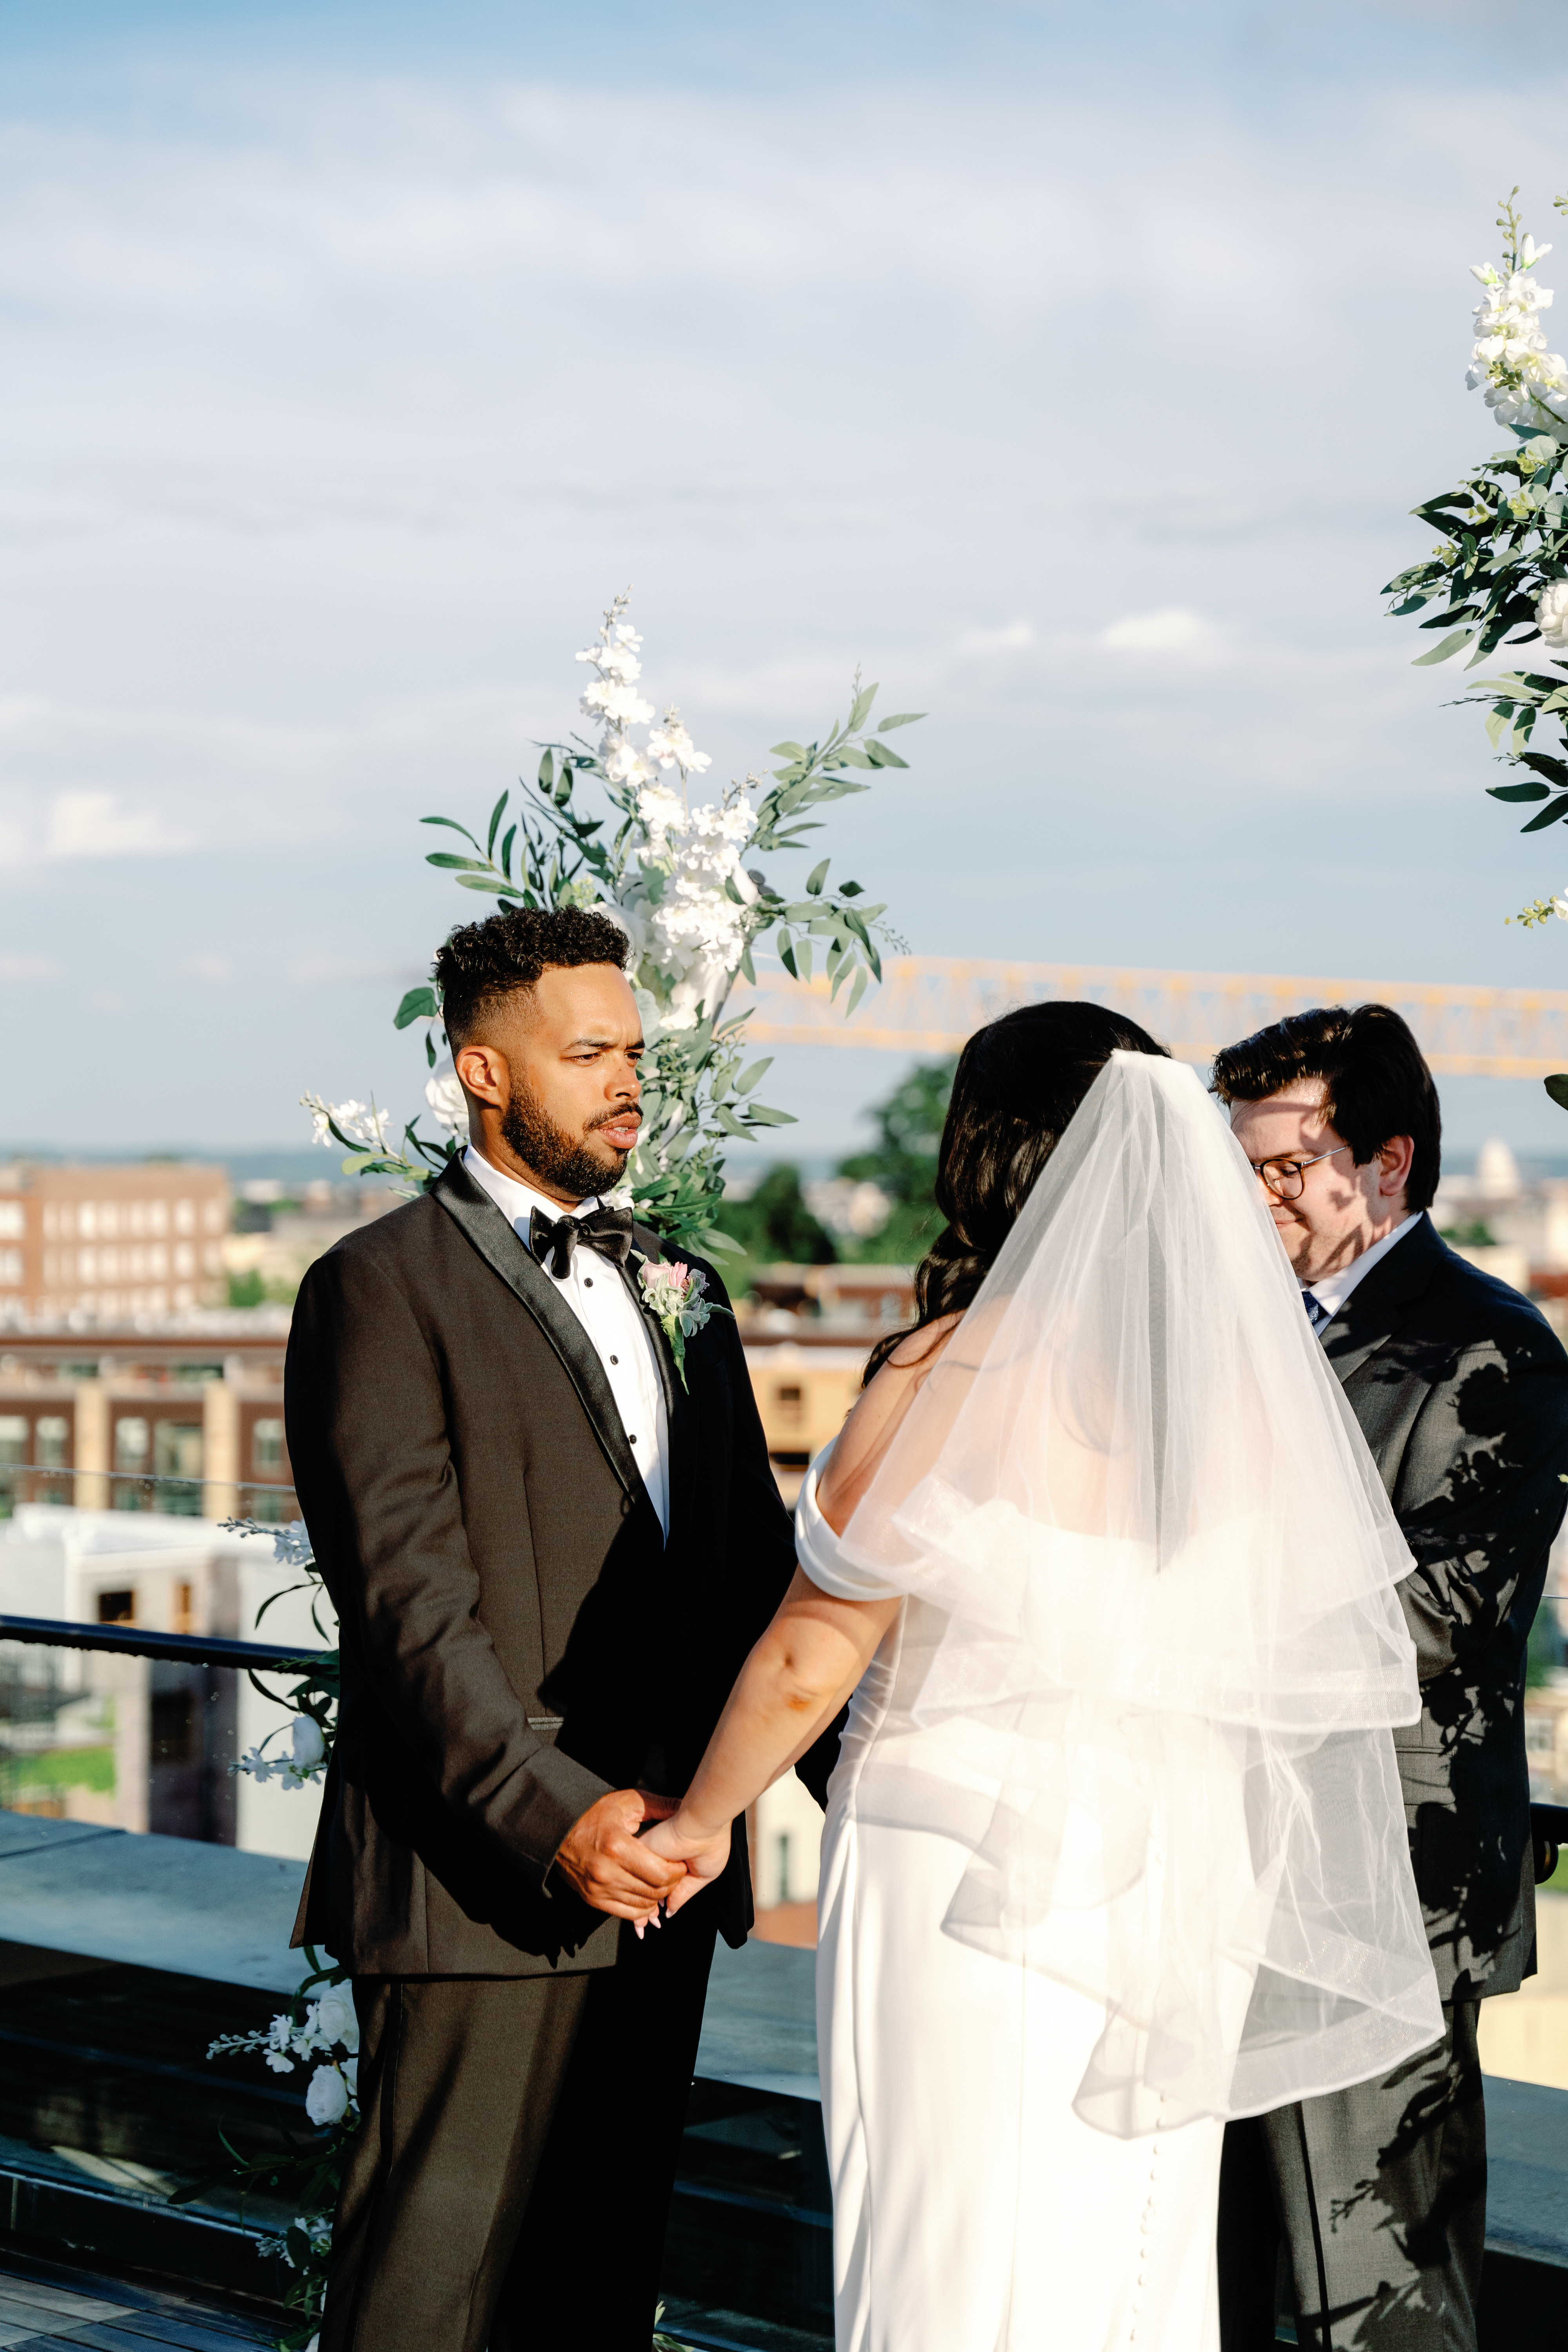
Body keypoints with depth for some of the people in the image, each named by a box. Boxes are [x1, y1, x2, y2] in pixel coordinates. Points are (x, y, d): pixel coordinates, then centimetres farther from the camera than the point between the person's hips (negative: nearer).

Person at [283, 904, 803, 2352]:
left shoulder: (677, 1287, 17)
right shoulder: (384, 1287, -6)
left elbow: (757, 1563, 19)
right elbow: (410, 1599, -15)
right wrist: (550, 1813, -24)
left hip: (659, 1861, 7)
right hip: (485, 1875, -7)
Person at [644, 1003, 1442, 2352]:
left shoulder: (957, 1380, -16)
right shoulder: (1244, 1392, 0)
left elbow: (808, 1661, -11)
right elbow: (1281, 1664, 9)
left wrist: (703, 1820, 4)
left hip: (975, 1872, -5)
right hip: (1176, 1878, 5)